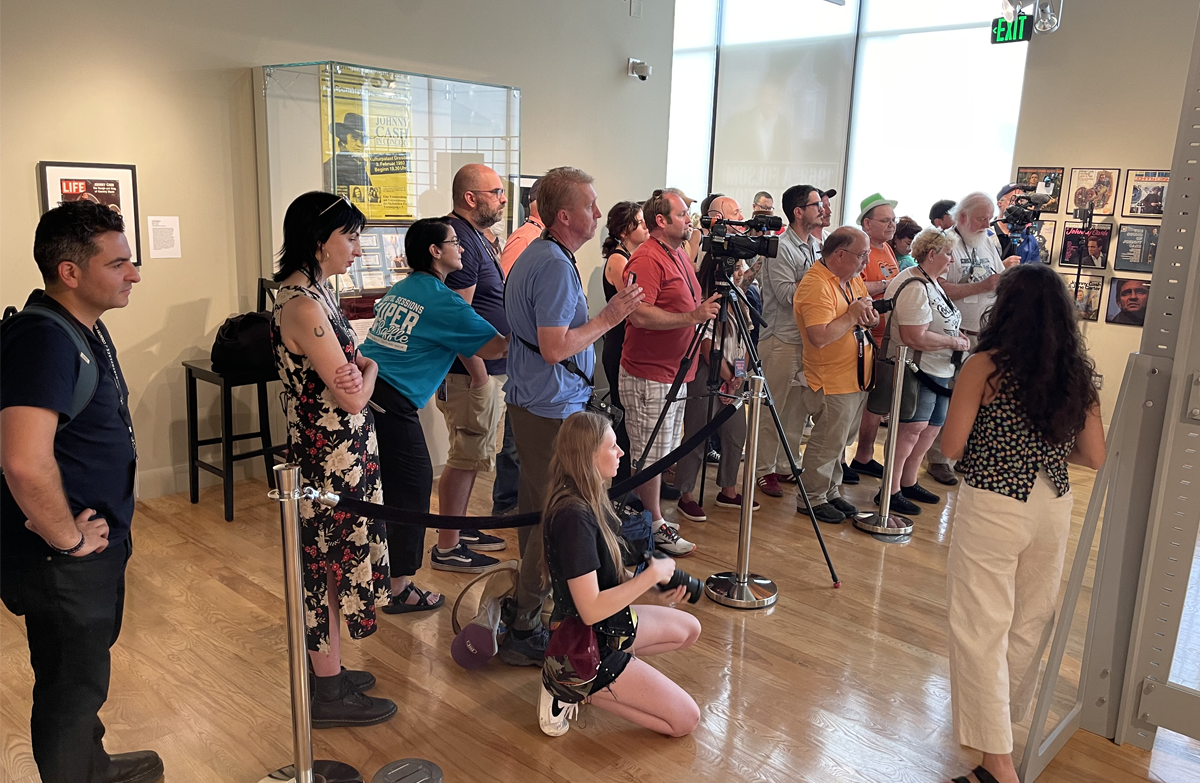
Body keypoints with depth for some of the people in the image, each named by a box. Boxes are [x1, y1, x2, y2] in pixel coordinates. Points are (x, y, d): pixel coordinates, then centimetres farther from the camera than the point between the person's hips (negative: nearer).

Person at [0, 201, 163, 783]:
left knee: (88, 671, 27)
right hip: (65, 561, -10)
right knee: (72, 686, 9)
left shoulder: (87, 327, 6)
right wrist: (69, 538, -23)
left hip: (99, 545, 10)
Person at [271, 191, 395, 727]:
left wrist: (357, 364, -9)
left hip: (339, 455, 10)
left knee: (328, 564, 19)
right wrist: (371, 366, -1)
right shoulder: (303, 305, -23)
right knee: (327, 566, 3)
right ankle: (328, 694, 19)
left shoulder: (312, 291, 9)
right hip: (330, 459, -10)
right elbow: (352, 397, -21)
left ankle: (329, 671, 35)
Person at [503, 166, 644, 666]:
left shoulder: (534, 256, 13)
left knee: (535, 509, 19)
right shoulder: (555, 267, -20)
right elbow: (555, 347, -25)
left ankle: (526, 602, 33)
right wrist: (609, 317, -16)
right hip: (553, 409, -11)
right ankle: (524, 629, 2)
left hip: (530, 402, 11)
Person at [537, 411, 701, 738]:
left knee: (689, 629, 25)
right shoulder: (573, 516, -31)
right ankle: (576, 689, 2)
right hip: (585, 648, -9)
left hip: (609, 625, 9)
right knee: (685, 719, -3)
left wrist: (658, 582, -3)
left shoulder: (586, 500, -2)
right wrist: (652, 574, -21)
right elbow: (591, 609, -30)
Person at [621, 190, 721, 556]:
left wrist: (709, 305, 13)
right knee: (651, 456, 0)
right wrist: (693, 316, -29)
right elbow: (641, 315, -27)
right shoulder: (646, 259, -16)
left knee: (664, 453, 17)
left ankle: (653, 519, 29)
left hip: (675, 372, 10)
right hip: (649, 376, -10)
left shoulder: (679, 254, 15)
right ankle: (654, 526, 10)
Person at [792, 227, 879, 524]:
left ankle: (831, 492, 30)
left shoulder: (853, 279, 10)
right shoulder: (816, 285, -20)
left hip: (857, 377, 9)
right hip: (832, 382, -9)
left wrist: (869, 316, -2)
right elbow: (820, 337, -31)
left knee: (839, 441, 17)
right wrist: (852, 315, -19)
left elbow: (867, 313, 22)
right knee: (828, 442, 0)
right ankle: (812, 499, 14)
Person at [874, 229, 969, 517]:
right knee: (911, 429, -9)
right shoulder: (915, 288, -21)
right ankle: (891, 492, -1)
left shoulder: (932, 282, 13)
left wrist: (954, 336, 7)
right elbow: (916, 338, -29)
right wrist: (955, 342, -16)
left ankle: (908, 483, 29)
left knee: (931, 428, 16)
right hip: (918, 371, -11)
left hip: (937, 371, 11)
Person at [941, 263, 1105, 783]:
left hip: (992, 507, -5)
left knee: (981, 628, 5)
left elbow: (951, 447, -12)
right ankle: (1006, 713, 41)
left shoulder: (985, 366, -12)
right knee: (1030, 622, 21)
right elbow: (1094, 456, 3)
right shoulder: (1078, 374, 1)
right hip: (1053, 507, 6)